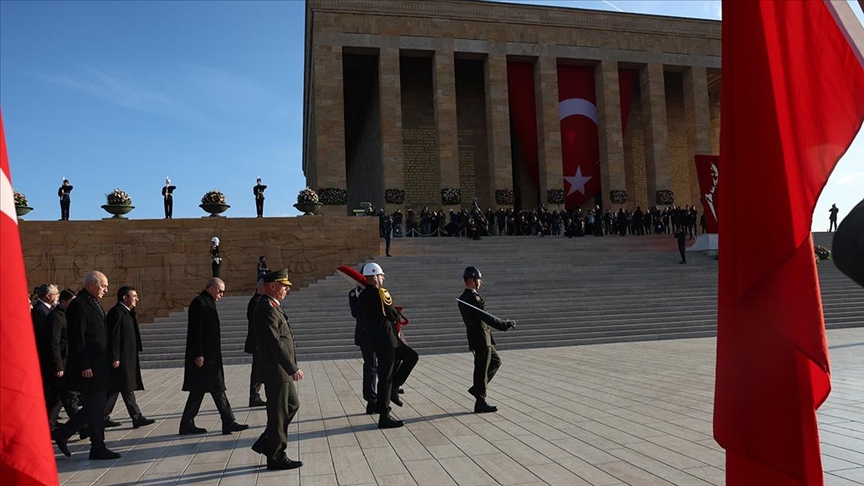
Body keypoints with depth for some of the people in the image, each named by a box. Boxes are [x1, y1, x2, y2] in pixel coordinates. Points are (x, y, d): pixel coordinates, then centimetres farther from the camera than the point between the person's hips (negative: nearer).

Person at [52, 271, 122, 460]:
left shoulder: (94, 304, 15)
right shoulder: (78, 305, -15)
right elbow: (77, 339, -19)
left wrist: (110, 360, 17)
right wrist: (84, 366, -21)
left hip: (99, 366, 10)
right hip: (89, 366, -10)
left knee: (97, 405, 14)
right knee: (95, 407, -1)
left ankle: (63, 433, 25)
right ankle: (98, 448, 9)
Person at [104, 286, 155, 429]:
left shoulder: (126, 312, 17)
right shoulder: (117, 312, -13)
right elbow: (114, 336, -18)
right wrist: (115, 358, -20)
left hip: (127, 358, 10)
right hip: (121, 358, -10)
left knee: (114, 389, 13)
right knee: (127, 389, -4)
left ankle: (104, 417, 20)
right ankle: (136, 417, -1)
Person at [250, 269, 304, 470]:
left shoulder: (271, 306, 13)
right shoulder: (267, 308, -20)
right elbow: (275, 343, -25)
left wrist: (291, 367, 18)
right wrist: (293, 368, -23)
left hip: (282, 371, 10)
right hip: (276, 371, -10)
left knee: (292, 405, 19)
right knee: (278, 413, 2)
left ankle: (266, 444, 27)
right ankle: (276, 457, 15)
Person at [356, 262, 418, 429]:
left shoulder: (361, 296, 10)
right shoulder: (381, 293, -16)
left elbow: (361, 315, 15)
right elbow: (394, 316, -11)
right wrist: (395, 315, 12)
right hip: (385, 339, -9)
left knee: (412, 356, 17)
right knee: (385, 377, -2)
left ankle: (393, 388, 13)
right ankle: (384, 418, 6)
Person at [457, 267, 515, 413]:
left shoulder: (463, 298, 12)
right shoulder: (473, 297, -19)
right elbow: (485, 317, -25)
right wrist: (505, 325, -22)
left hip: (477, 338, 10)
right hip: (481, 339, -10)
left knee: (495, 361, 21)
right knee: (482, 369, -1)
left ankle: (477, 388, 21)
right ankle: (480, 403, 8)